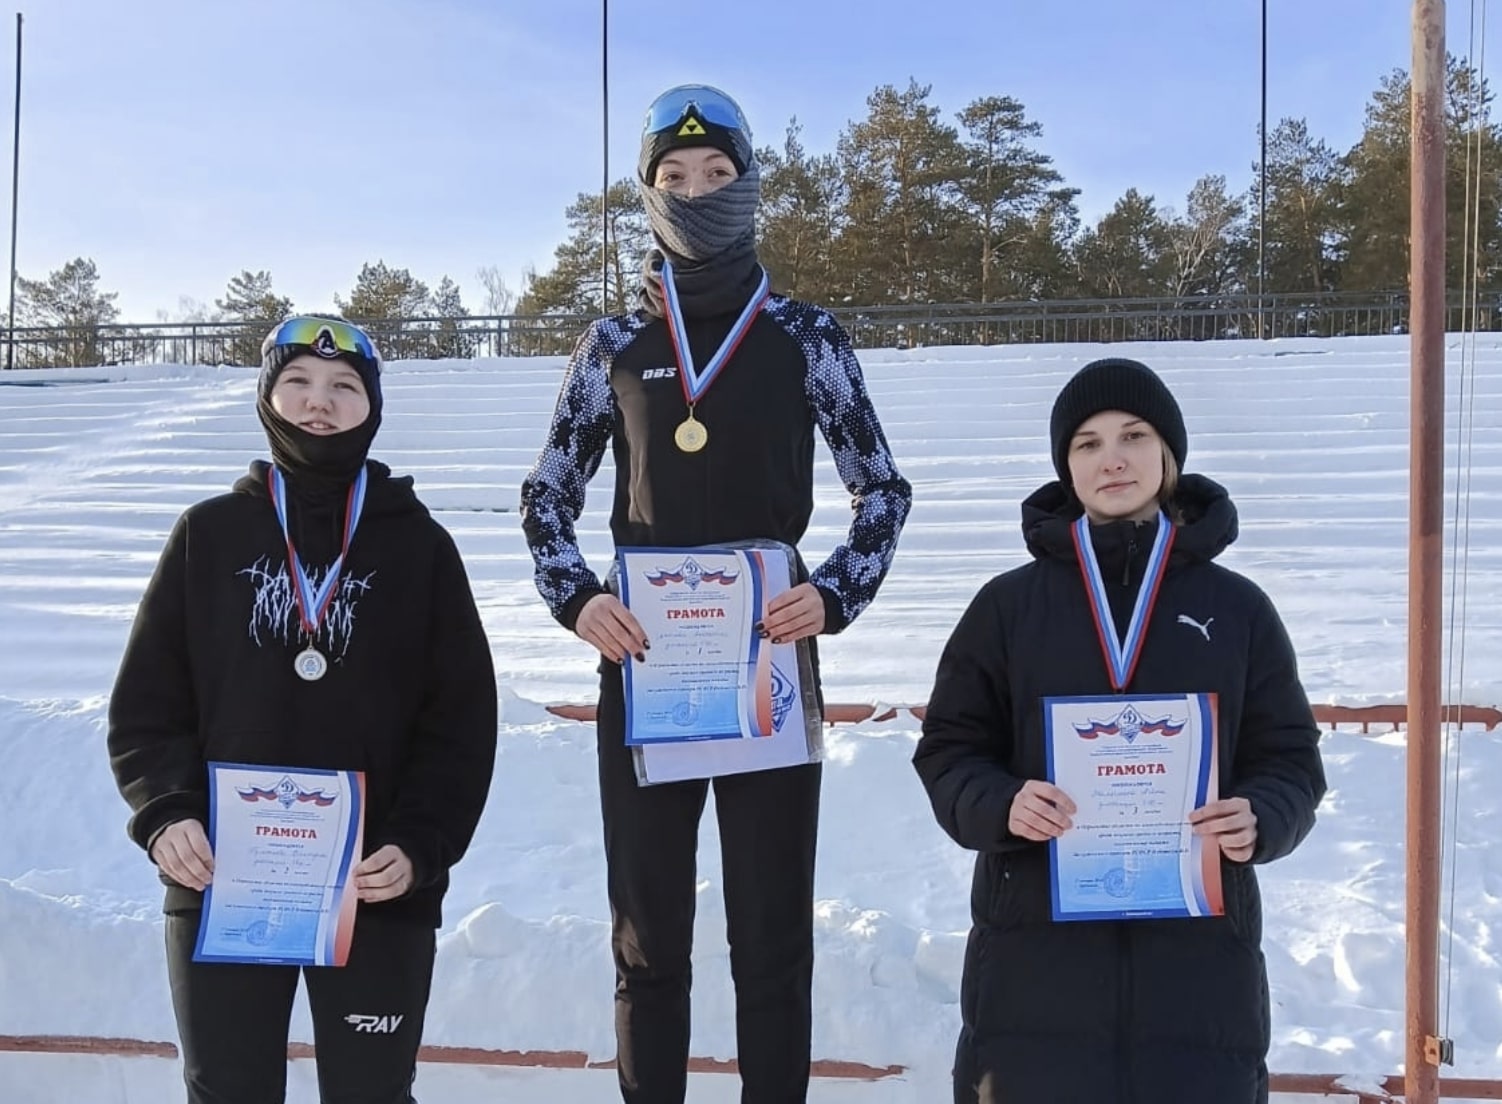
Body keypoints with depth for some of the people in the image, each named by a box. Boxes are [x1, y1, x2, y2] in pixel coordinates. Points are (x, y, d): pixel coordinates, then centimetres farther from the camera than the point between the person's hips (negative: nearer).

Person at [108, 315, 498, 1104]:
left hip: (377, 890, -1)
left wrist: (421, 845, -12)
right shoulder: (209, 534, 5)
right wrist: (165, 811, -11)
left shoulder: (419, 545, 2)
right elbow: (146, 701, 5)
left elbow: (462, 719, 0)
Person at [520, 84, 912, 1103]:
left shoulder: (803, 336, 3)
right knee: (648, 938, 9)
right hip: (642, 668, 1)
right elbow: (548, 494, 12)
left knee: (773, 938, 6)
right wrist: (577, 598, -7)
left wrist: (836, 594, -11)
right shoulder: (615, 346, 6)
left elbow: (884, 490, 6)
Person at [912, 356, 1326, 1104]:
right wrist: (1000, 805, -14)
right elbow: (949, 751, 6)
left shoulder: (1237, 609, 7)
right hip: (1037, 944, 0)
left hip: (1197, 946, 1)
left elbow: (1290, 760, 8)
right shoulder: (1008, 604, 5)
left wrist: (1261, 821, -13)